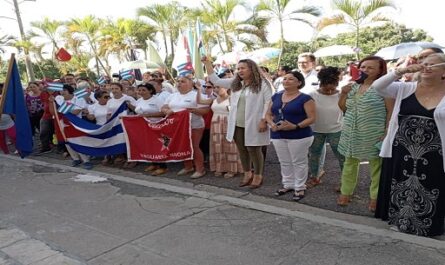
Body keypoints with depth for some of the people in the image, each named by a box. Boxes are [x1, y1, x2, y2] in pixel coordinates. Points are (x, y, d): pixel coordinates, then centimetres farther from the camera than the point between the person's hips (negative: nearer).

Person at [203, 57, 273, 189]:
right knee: (242, 150, 14)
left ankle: (258, 176, 18)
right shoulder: (235, 83, 11)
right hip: (237, 125, 6)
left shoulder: (262, 84, -7)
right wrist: (207, 63, 5)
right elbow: (215, 80, 12)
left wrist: (263, 120, -18)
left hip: (253, 124, -6)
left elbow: (268, 103, -11)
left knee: (254, 150, 3)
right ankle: (247, 174, 30)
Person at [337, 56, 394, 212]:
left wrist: (387, 133, -16)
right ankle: (346, 193, 28)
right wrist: (343, 93, -3)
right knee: (349, 164, 14)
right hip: (351, 134, 6)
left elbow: (391, 111, -11)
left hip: (374, 135, -5)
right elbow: (343, 108, 15)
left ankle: (375, 197, 19)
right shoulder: (353, 86, 8)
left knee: (376, 166, 5)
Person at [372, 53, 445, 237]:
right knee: (401, 190, 15)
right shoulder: (406, 89, 2)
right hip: (402, 152, 2)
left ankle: (429, 228, 30)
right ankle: (399, 222, 35)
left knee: (429, 194, 10)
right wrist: (401, 71, -18)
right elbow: (377, 87, -9)